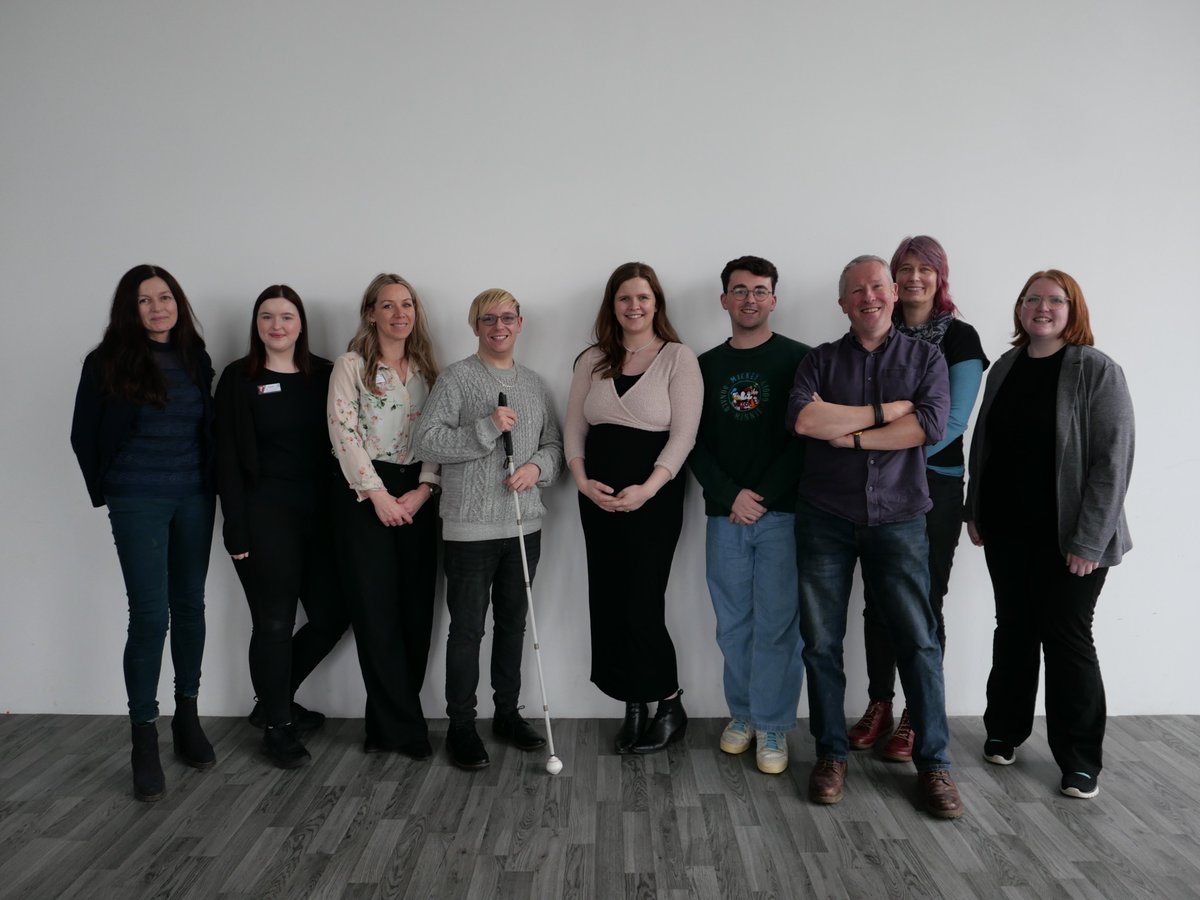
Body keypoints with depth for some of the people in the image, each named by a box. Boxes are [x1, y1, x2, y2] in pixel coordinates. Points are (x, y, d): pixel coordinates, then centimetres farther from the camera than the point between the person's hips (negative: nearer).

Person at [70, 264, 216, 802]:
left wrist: (210, 482, 4)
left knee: (190, 606, 10)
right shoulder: (108, 363, -3)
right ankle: (144, 741, 5)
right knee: (149, 615, -6)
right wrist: (106, 492, 5)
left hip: (194, 499, 4)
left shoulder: (196, 360, 7)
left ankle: (187, 718, 24)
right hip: (138, 504, -3)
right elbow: (84, 435, 3)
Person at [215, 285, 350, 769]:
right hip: (265, 514, -4)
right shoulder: (239, 379, -1)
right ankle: (276, 726, 21)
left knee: (333, 614, 7)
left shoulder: (324, 375, 7)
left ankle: (274, 700, 30)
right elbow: (227, 456, -4)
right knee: (275, 623, 2)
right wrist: (236, 527, -10)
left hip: (318, 512, 4)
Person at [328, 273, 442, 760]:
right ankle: (405, 726, 7)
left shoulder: (427, 368, 13)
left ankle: (387, 723, 17)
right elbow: (343, 431, -8)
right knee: (376, 610, -3)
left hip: (416, 496, 4)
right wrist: (378, 494, -13)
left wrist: (423, 489, -6)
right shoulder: (351, 365, 0)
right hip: (365, 495, -4)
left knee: (416, 609, 3)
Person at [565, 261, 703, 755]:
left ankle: (670, 706, 16)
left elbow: (683, 434, -9)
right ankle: (634, 708, 21)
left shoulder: (678, 358, -3)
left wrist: (647, 489, -19)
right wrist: (582, 480, -6)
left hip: (654, 497, -5)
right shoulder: (593, 360, 11)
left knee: (641, 604, -5)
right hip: (598, 499, 5)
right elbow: (574, 428, 10)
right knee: (609, 604, 6)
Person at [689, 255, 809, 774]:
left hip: (782, 514, -3)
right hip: (725, 515, 3)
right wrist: (730, 495, -6)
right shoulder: (706, 366, 12)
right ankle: (743, 714, 23)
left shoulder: (798, 360, 3)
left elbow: (806, 438, -4)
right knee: (733, 624, 8)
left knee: (777, 623, -1)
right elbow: (695, 443, 7)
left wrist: (763, 496, -10)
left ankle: (772, 726, 12)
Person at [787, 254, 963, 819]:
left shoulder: (925, 358, 7)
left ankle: (933, 763, 16)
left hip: (898, 519, -1)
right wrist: (884, 412, -10)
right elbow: (804, 419, -13)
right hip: (825, 519, 1)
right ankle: (831, 754, 21)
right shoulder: (821, 360, 7)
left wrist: (848, 434, -11)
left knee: (919, 642, 1)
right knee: (821, 642, 6)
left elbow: (931, 425, -11)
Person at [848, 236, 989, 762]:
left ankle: (917, 717, 15)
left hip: (934, 485, -3)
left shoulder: (960, 338, -1)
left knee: (923, 601, 2)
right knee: (877, 598, 7)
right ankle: (878, 705, 21)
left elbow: (952, 421, -9)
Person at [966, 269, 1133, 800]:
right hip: (1006, 532, 4)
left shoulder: (1097, 371, -8)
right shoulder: (1004, 368, 8)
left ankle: (1080, 760, 16)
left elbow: (1112, 460, -13)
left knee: (1067, 639, 2)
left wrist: (1089, 541, -16)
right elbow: (982, 443, 13)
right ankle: (1004, 731, 29)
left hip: (1068, 538, -4)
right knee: (1013, 632, 14)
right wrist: (974, 512, 9)